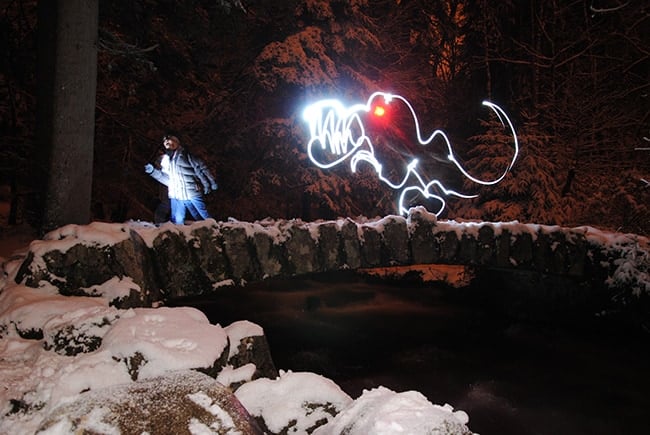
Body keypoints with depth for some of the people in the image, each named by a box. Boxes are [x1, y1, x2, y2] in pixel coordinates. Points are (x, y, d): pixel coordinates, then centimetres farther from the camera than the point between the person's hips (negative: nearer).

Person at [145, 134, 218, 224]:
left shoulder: (184, 154, 4)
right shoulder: (164, 160, 16)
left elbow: (200, 167, 0)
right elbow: (167, 179, 17)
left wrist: (208, 184, -5)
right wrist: (153, 171, 7)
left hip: (192, 193, -4)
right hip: (176, 196, 4)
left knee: (206, 218, -1)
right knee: (177, 222, 1)